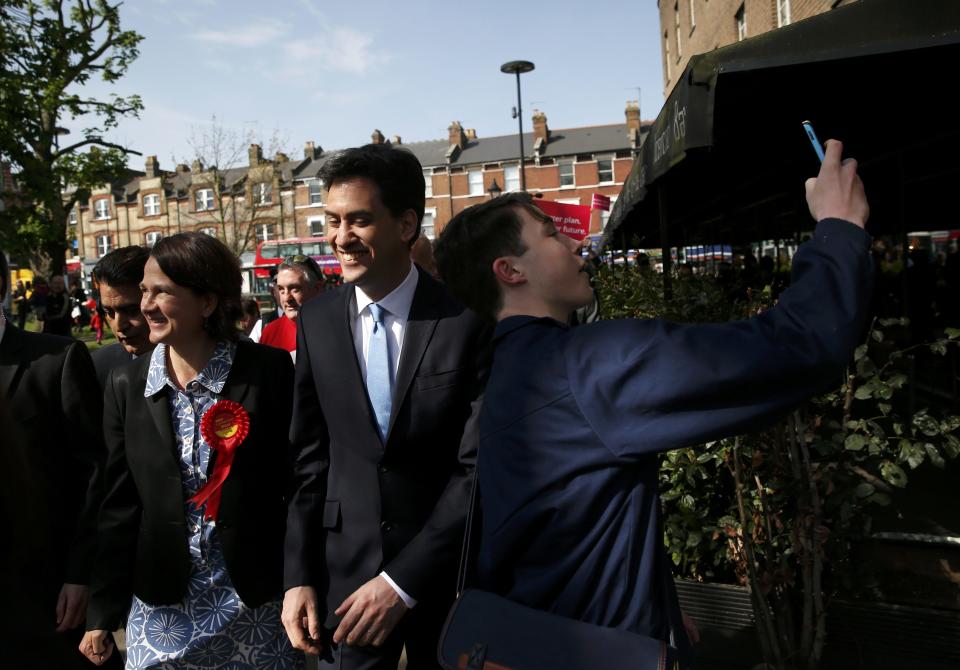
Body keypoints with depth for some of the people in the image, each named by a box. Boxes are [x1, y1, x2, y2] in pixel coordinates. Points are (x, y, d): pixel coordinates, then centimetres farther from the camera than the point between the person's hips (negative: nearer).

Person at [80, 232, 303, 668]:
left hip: (256, 600, -2)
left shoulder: (268, 370, -13)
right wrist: (101, 615, 4)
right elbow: (120, 504, 2)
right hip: (160, 605, 3)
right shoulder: (126, 384, -2)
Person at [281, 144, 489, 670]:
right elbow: (309, 458, 2)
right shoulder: (317, 321, -2)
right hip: (345, 566, 2)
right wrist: (299, 575, -2)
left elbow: (479, 467, -14)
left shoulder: (467, 319, -14)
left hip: (445, 568, -1)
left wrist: (404, 580, -14)